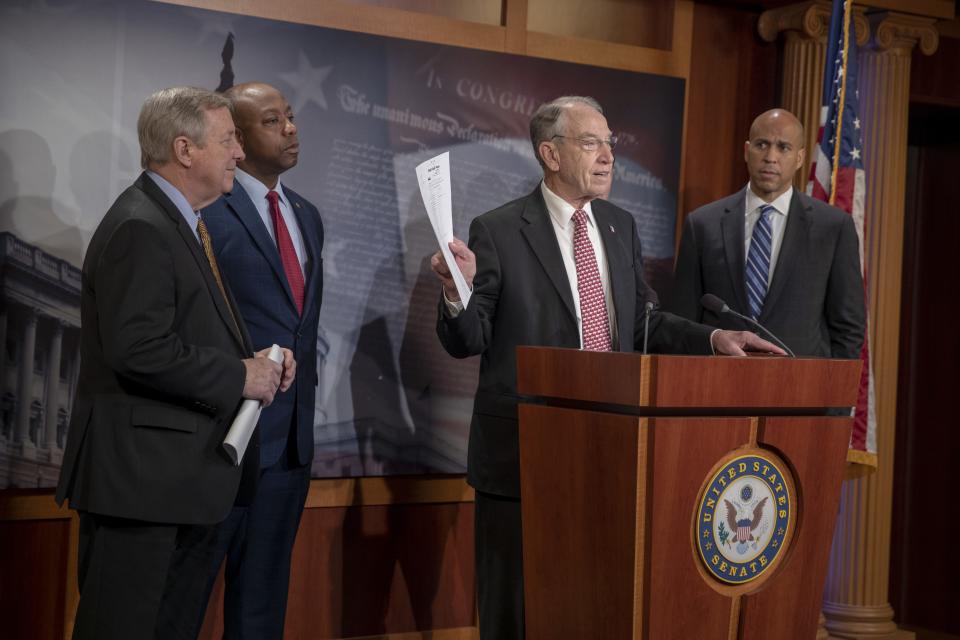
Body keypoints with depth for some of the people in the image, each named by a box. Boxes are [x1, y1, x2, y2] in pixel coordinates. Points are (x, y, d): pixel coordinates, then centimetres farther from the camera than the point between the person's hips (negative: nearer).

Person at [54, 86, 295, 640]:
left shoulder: (182, 221, 17)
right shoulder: (140, 228, -16)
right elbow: (139, 350, -25)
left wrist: (257, 359, 5)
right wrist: (240, 377, -15)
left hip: (184, 471, 10)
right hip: (141, 475, -10)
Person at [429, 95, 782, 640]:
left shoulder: (622, 227, 10)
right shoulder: (497, 231, -7)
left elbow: (644, 322, 13)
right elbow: (467, 342, -7)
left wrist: (714, 339, -3)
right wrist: (458, 291, -28)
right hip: (524, 452, -5)